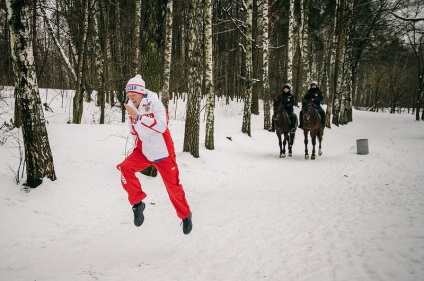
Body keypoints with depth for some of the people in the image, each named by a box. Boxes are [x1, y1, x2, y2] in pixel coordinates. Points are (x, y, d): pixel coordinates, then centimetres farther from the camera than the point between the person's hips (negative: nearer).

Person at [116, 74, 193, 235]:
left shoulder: (154, 103, -20)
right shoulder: (130, 108, -2)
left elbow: (161, 126, -37)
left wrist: (138, 116, -39)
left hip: (163, 153, -5)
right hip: (143, 152, 5)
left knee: (173, 186, 3)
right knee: (125, 168, -20)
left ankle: (185, 216, 26)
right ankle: (137, 203, -4)